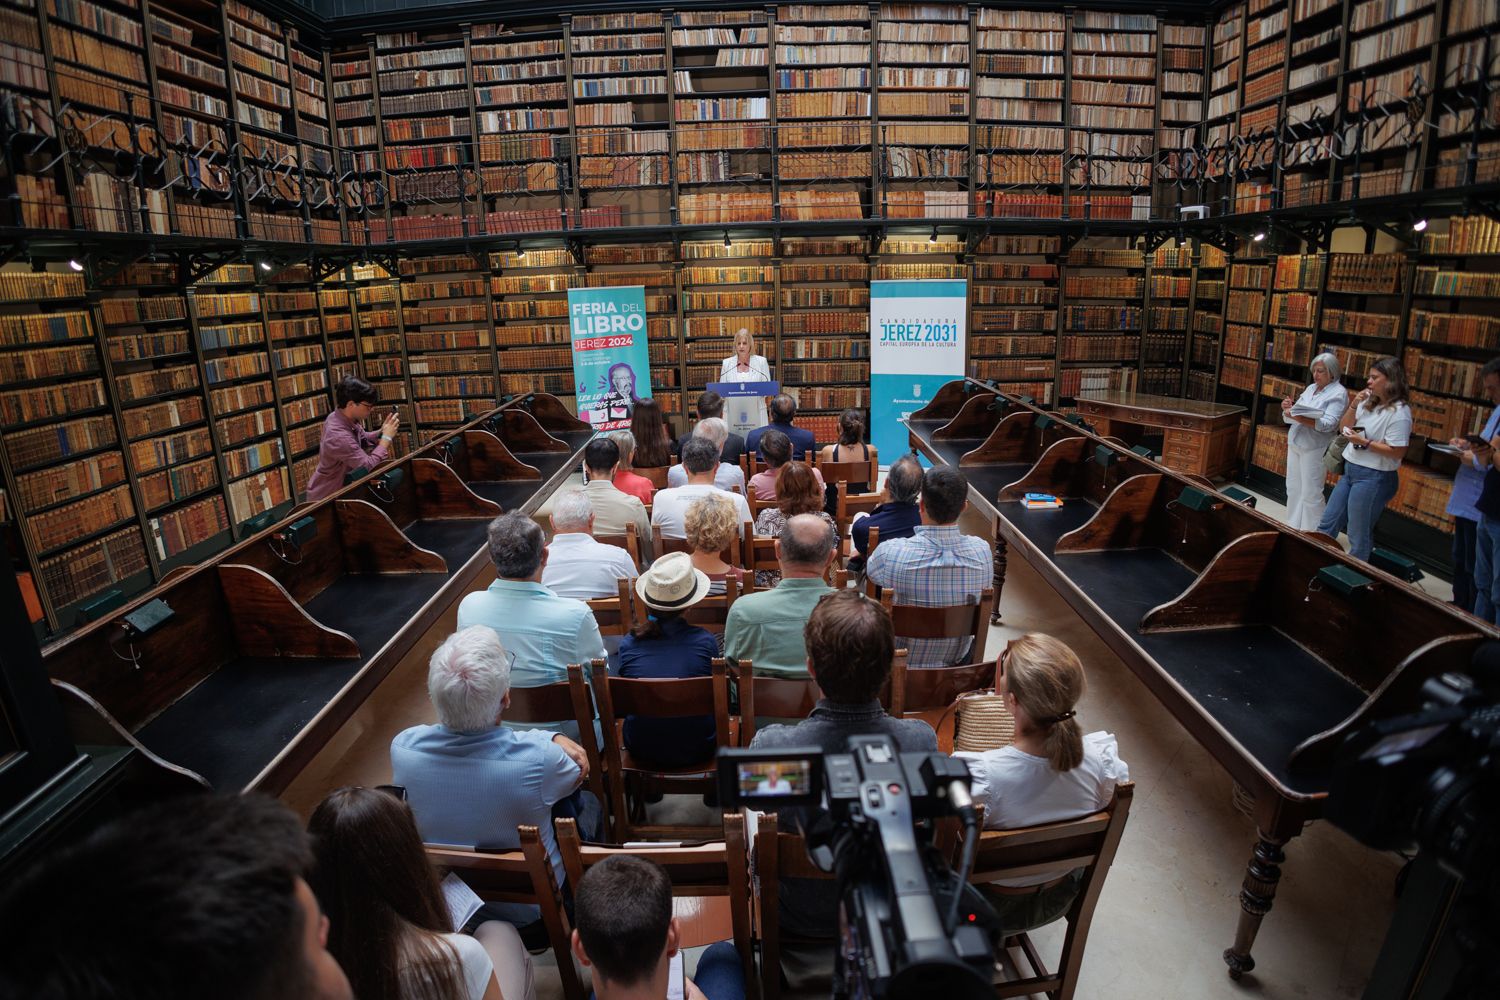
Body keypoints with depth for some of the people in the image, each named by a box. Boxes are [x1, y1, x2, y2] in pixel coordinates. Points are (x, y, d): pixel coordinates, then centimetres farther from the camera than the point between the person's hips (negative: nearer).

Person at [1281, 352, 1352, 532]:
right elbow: (1293, 416, 14)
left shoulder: (1339, 393, -7)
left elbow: (1328, 424, -20)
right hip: (1295, 443, 7)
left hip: (1315, 448, -7)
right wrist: (1288, 408, -9)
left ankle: (1310, 533, 5)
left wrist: (1298, 417, -33)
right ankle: (1293, 527, 22)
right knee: (1293, 488, 12)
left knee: (1310, 493, -3)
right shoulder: (1310, 388, 13)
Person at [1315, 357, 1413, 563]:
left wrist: (1364, 442, -22)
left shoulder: (1399, 412, -15)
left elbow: (1397, 453, -17)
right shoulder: (1368, 402, 6)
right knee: (1327, 524, 14)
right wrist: (1354, 405, -2)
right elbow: (1343, 429, 10)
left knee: (1359, 536, 3)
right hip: (1350, 471, 8)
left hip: (1374, 478, -8)